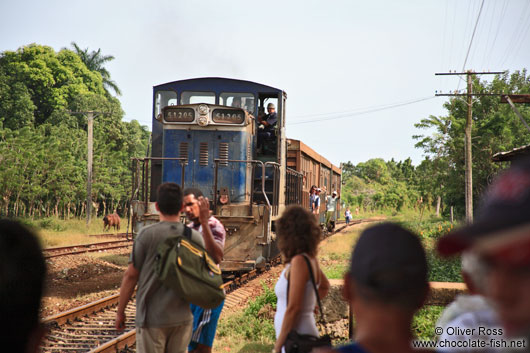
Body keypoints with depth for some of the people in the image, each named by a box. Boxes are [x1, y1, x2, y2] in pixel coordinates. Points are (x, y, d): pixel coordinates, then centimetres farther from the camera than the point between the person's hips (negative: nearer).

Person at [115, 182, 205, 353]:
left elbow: (130, 275, -7)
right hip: (182, 317, 3)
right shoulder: (195, 237, -3)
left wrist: (120, 311, 2)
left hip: (152, 318, -3)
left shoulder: (147, 234, -11)